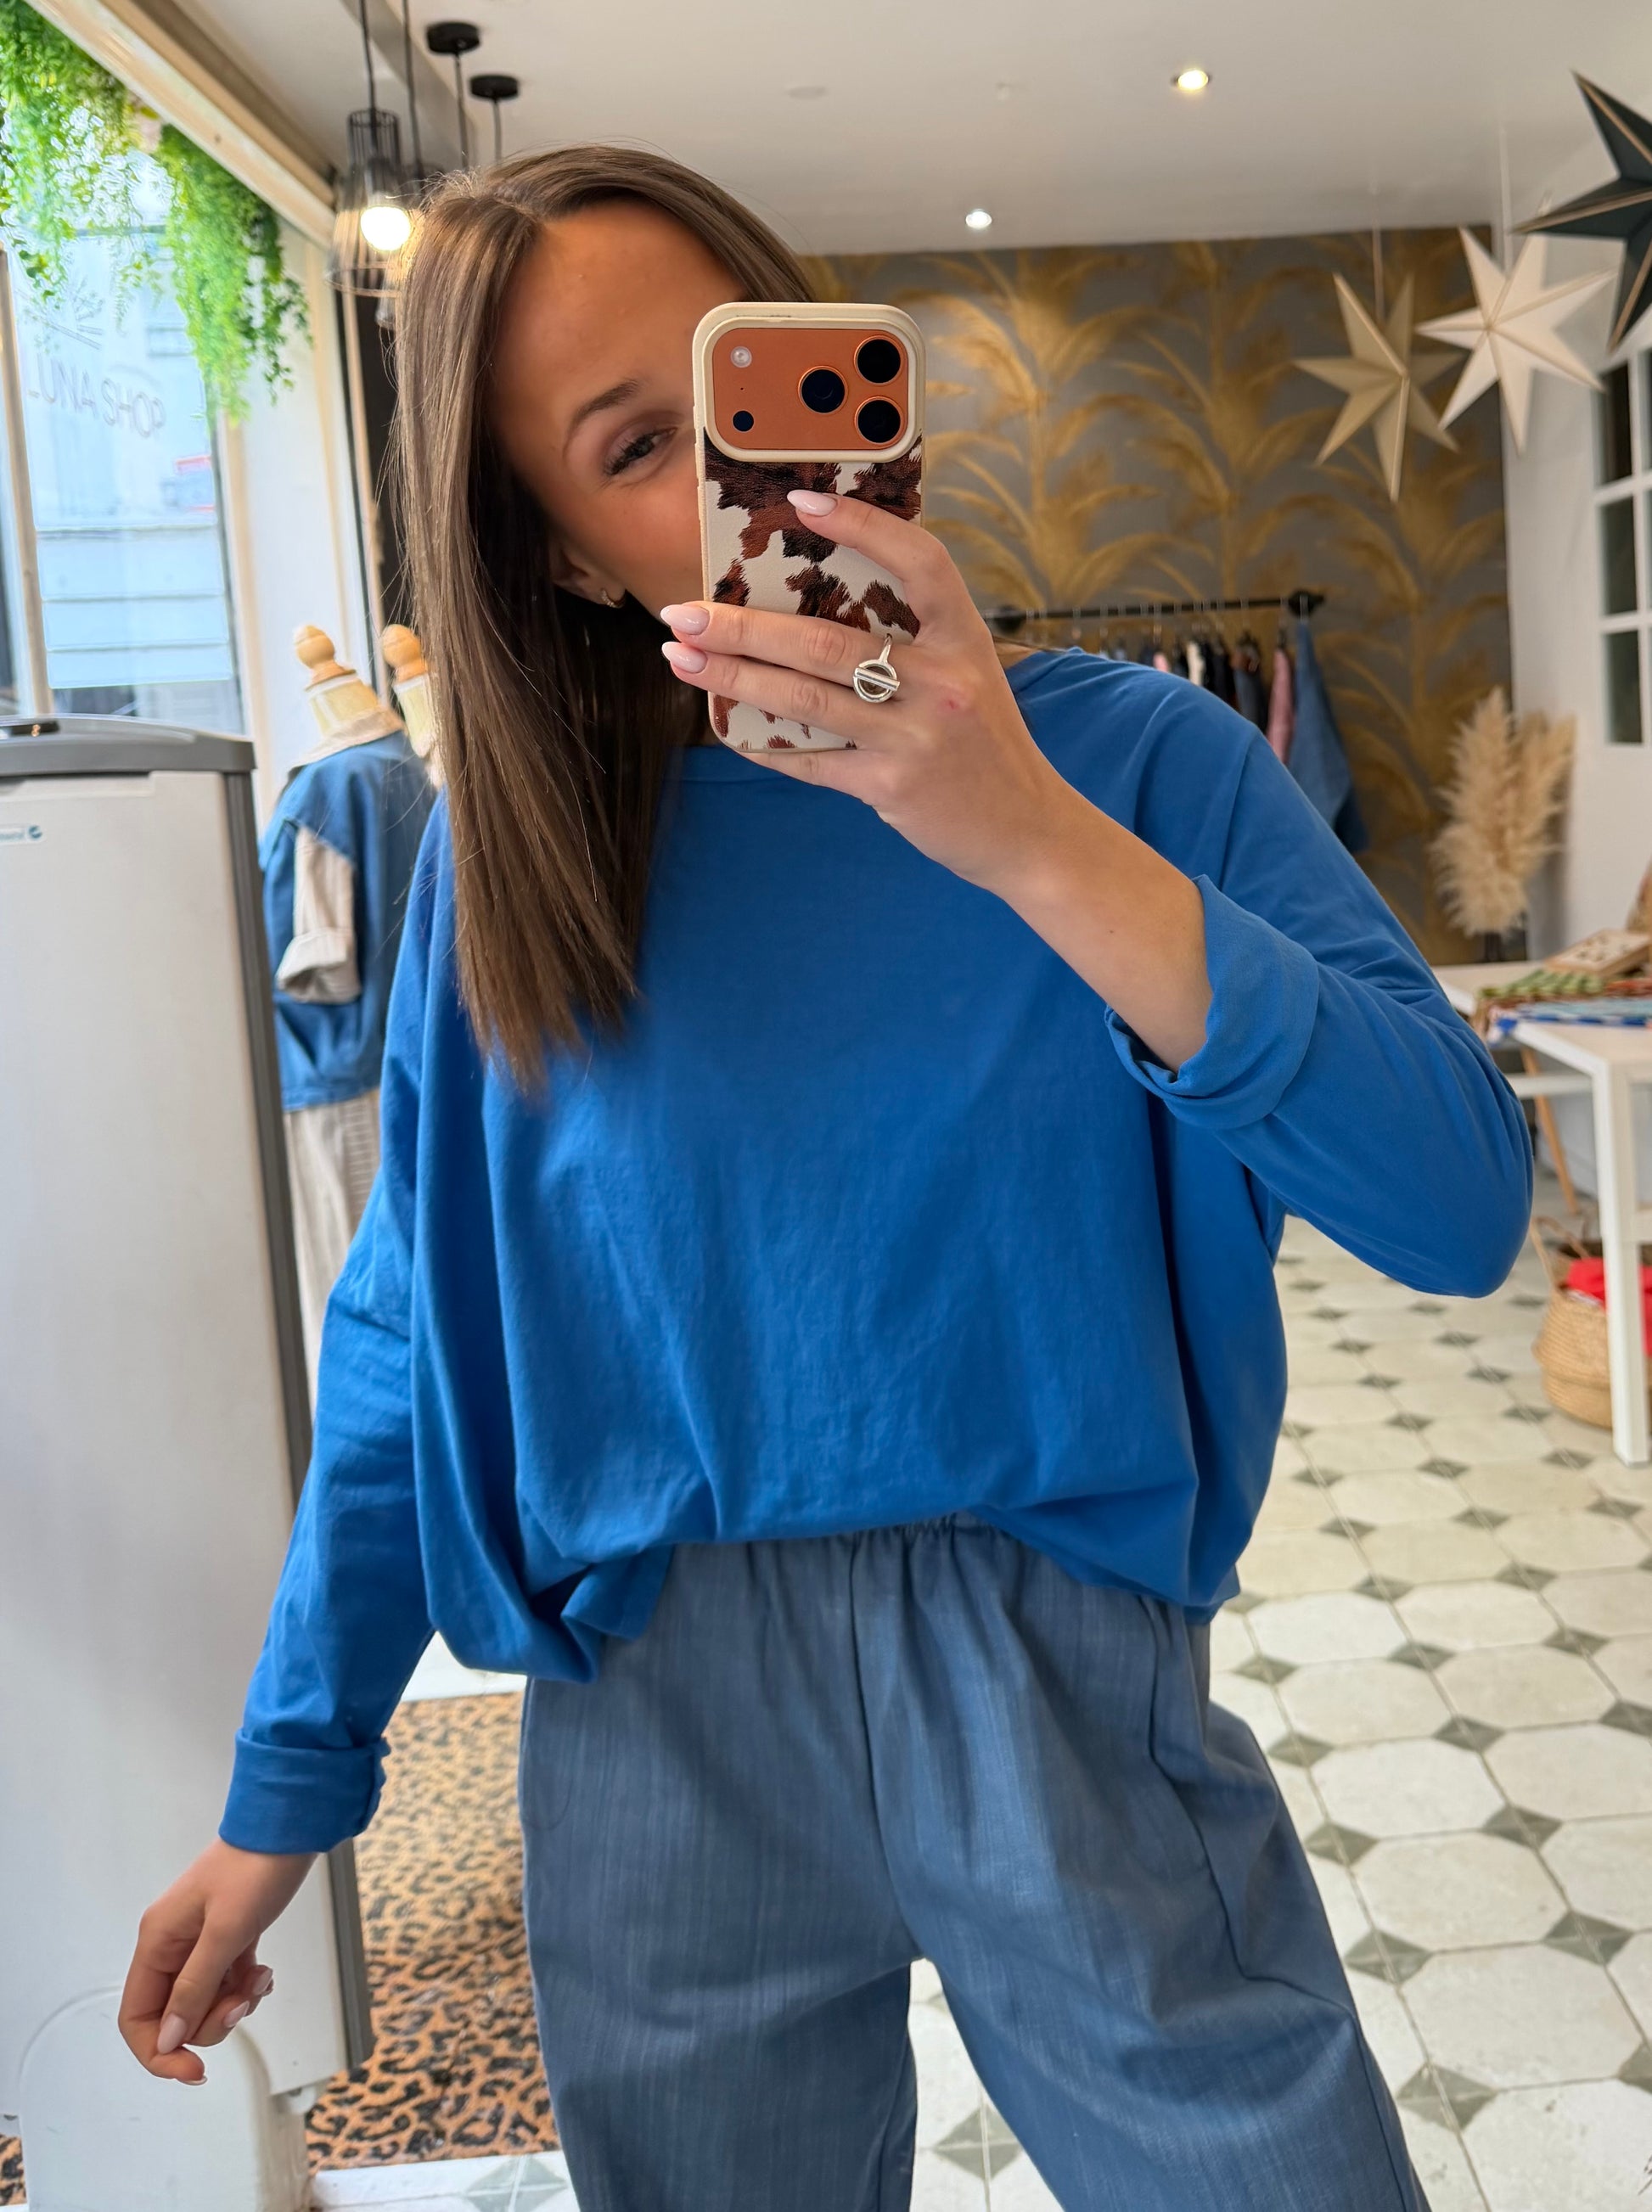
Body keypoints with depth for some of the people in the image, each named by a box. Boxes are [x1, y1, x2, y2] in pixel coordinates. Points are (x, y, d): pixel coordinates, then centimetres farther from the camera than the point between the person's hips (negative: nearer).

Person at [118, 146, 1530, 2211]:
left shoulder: (1134, 755, -8)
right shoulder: (519, 843, -3)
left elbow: (1462, 1203, -18)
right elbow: (414, 1331, 3)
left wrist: (1034, 842, -29)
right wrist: (286, 1787, 8)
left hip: (1061, 1681, -1)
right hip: (658, 1725, 2)